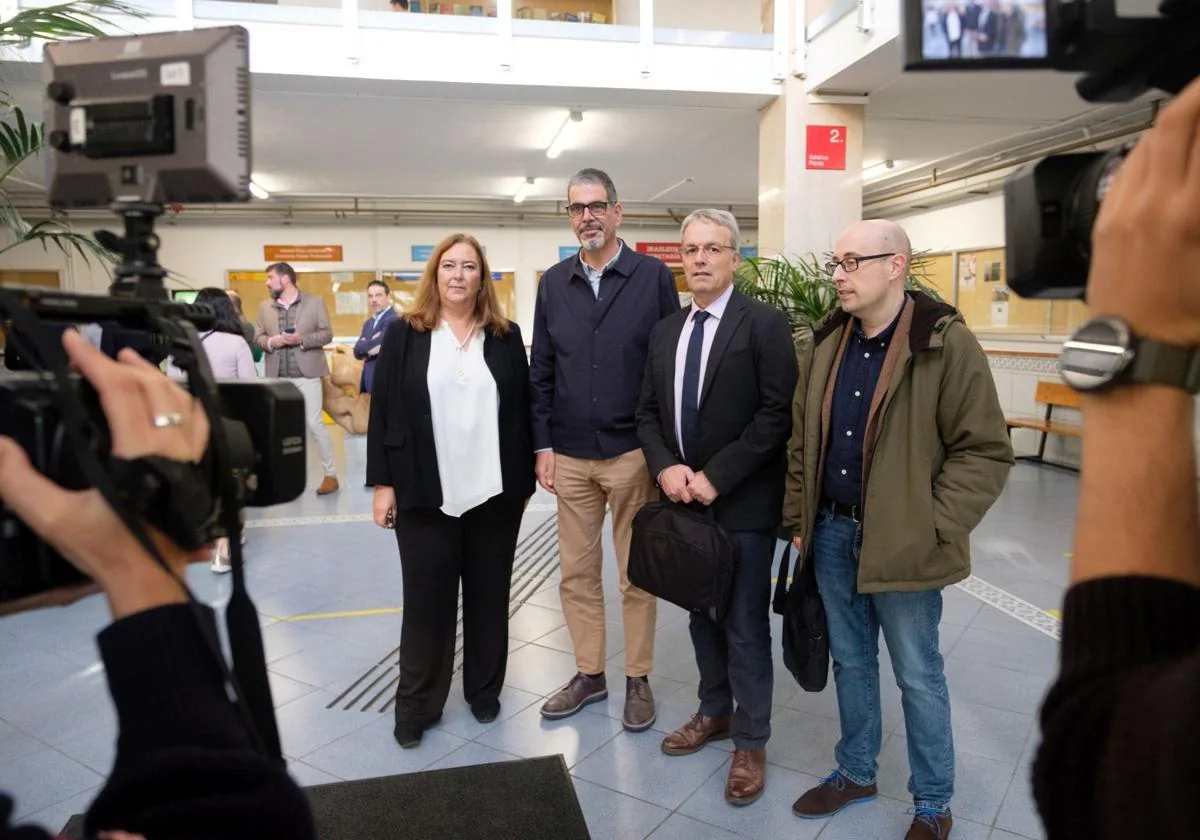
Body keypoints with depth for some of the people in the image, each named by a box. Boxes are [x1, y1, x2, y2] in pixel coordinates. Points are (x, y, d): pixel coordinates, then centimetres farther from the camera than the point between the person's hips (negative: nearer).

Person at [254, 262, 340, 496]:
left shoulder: (315, 301, 1)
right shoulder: (265, 307, 12)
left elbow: (327, 334, -2)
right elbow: (257, 336, 10)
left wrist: (302, 339, -18)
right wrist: (270, 342, -12)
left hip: (306, 374, -4)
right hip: (278, 377, 4)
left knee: (315, 424, -5)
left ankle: (330, 474, 3)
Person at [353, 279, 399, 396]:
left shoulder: (393, 320, -14)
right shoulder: (368, 323, 15)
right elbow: (357, 351, 4)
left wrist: (365, 346, -1)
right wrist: (368, 348, -14)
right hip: (369, 379, 9)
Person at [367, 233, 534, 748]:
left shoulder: (506, 337, 6)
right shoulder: (404, 334, 2)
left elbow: (521, 410, 7)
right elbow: (383, 411, 1)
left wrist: (525, 479, 5)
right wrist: (383, 482, -3)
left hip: (495, 492, 2)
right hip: (425, 494, -1)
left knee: (489, 596, 12)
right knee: (427, 600, 6)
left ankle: (484, 691, 30)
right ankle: (416, 705, 21)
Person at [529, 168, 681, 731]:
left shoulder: (653, 276, -2)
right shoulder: (553, 283, 8)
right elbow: (540, 371, 9)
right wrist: (543, 445, 3)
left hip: (632, 452, -3)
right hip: (570, 456, 4)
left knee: (636, 574, 9)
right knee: (576, 572, 12)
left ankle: (638, 679, 25)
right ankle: (589, 674, 28)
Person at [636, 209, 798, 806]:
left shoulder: (764, 324, -9)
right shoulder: (665, 330, 10)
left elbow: (777, 413, -16)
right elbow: (648, 412, 10)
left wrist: (715, 476, -19)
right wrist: (666, 468, -9)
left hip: (743, 503, -6)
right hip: (685, 499, 6)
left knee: (745, 625, 4)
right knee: (702, 616, 18)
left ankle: (750, 743, 22)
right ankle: (715, 712, 38)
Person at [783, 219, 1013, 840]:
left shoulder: (946, 344, -13)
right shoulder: (829, 342, 5)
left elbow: (985, 452, -12)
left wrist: (932, 532, -16)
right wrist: (799, 520, 10)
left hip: (902, 544, -5)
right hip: (831, 531, 5)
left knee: (918, 675, 10)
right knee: (849, 660, 19)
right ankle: (856, 772, 40)